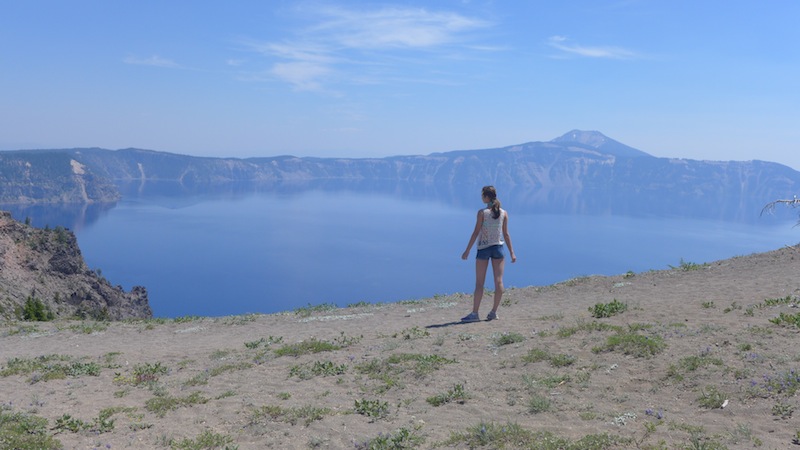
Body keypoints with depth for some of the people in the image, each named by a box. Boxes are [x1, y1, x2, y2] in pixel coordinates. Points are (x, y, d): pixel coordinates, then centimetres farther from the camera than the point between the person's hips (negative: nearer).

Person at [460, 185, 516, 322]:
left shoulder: (482, 212, -8)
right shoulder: (503, 213, 3)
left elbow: (476, 232, -10)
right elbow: (506, 234, 4)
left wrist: (467, 250, -7)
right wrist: (512, 252, 9)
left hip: (483, 248, -3)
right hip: (498, 248, 3)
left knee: (479, 283, 0)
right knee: (498, 281, 6)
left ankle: (474, 313, 1)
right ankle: (494, 312, 9)